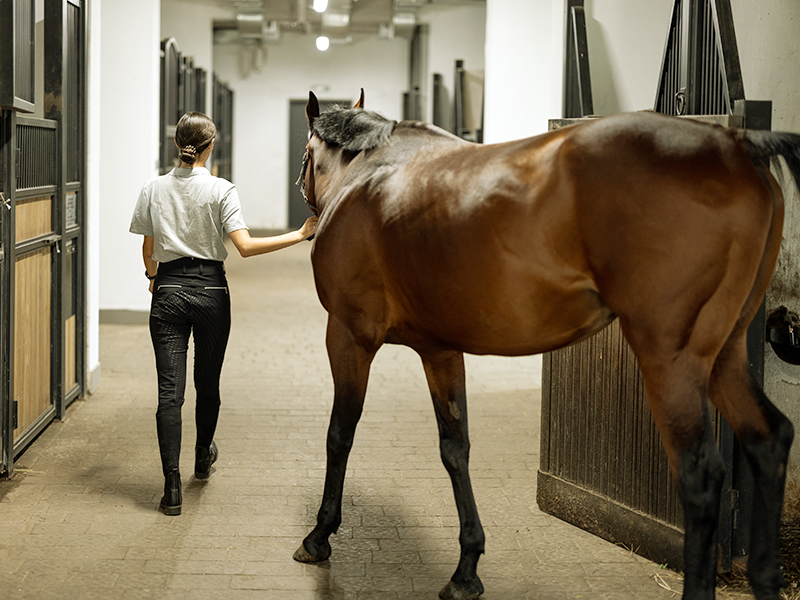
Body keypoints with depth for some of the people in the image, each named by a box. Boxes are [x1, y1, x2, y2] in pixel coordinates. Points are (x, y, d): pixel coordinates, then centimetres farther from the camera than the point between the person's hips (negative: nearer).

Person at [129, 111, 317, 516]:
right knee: (208, 383, 18)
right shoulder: (221, 190, -7)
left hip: (168, 290, 1)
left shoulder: (153, 190, 1)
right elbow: (245, 247, -16)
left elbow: (148, 249, 9)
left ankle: (172, 486, -9)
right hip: (210, 289, -1)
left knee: (170, 391, -2)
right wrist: (300, 235, -11)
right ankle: (203, 456, 41)